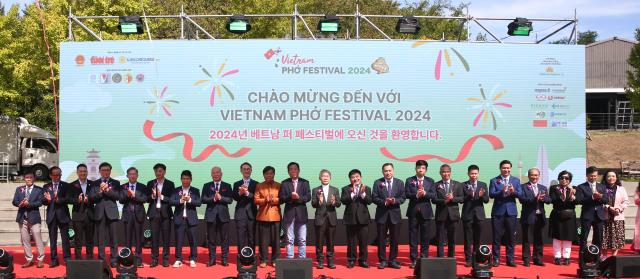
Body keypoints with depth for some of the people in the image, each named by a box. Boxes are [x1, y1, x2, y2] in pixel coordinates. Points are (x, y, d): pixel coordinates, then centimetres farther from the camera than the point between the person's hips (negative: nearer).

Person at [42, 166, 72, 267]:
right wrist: (47, 200, -19)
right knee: (52, 239, 6)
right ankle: (54, 260, 12)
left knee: (65, 238, 0)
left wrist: (58, 200, -23)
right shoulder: (46, 186, 9)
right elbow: (43, 201, 3)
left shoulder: (65, 185, 3)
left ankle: (67, 259, 6)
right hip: (51, 215, 2)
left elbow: (67, 199, -6)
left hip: (63, 215, -2)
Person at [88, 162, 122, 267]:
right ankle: (101, 259, 9)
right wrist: (100, 192, -13)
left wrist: (107, 190, -13)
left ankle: (114, 259, 2)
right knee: (100, 238, 3)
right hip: (99, 213, 1)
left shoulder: (115, 183, 8)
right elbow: (91, 198, 1)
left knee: (113, 237, -2)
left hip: (111, 212, -1)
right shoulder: (95, 183, 12)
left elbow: (117, 196, -5)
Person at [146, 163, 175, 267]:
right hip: (154, 213, 1)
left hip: (166, 213, -1)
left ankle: (165, 259, 9)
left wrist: (162, 196, -16)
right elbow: (147, 198, 4)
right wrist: (152, 196, -15)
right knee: (154, 237, 2)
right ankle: (154, 259, 9)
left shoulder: (170, 184, 3)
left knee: (166, 237, 2)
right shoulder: (150, 184, 8)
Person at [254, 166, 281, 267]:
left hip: (275, 215, 0)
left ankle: (275, 259, 10)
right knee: (263, 239, 1)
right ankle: (263, 260, 8)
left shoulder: (278, 186, 9)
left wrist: (274, 200, -15)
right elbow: (256, 200, 0)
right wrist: (265, 200, -16)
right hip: (263, 216, 0)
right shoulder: (259, 186, 9)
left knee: (275, 239, 3)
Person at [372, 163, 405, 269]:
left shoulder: (399, 183, 6)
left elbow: (402, 198, 1)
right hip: (382, 214, -1)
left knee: (394, 239, 6)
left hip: (395, 214, 1)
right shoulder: (377, 183, 1)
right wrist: (384, 202, -19)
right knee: (381, 239, 4)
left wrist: (395, 201, -18)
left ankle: (392, 260, 16)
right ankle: (383, 260, 12)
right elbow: (374, 198, -4)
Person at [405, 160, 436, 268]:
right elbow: (407, 194, -5)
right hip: (413, 211, -1)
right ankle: (414, 259, 8)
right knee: (413, 236, 2)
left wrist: (425, 193, -19)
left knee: (425, 235, 4)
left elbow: (433, 195, -2)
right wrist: (416, 195, -21)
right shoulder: (409, 180, 4)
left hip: (425, 211, 1)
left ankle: (424, 258, 12)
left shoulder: (430, 181, 7)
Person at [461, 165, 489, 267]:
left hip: (479, 215, 2)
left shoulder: (483, 185, 6)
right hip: (467, 214, -2)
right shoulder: (463, 185, 1)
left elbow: (487, 200, 0)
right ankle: (468, 259, 7)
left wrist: (481, 196, -21)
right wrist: (469, 196, -23)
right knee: (468, 238, 1)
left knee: (477, 238, 8)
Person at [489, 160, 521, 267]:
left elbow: (520, 194, -3)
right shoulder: (494, 181, 2)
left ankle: (510, 259, 14)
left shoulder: (516, 180, 8)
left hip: (511, 211, 2)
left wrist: (513, 191, -23)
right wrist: (502, 192, -26)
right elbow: (491, 194, -10)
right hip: (498, 212, -2)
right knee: (497, 237, 2)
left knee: (511, 237, 5)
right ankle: (496, 259, 10)